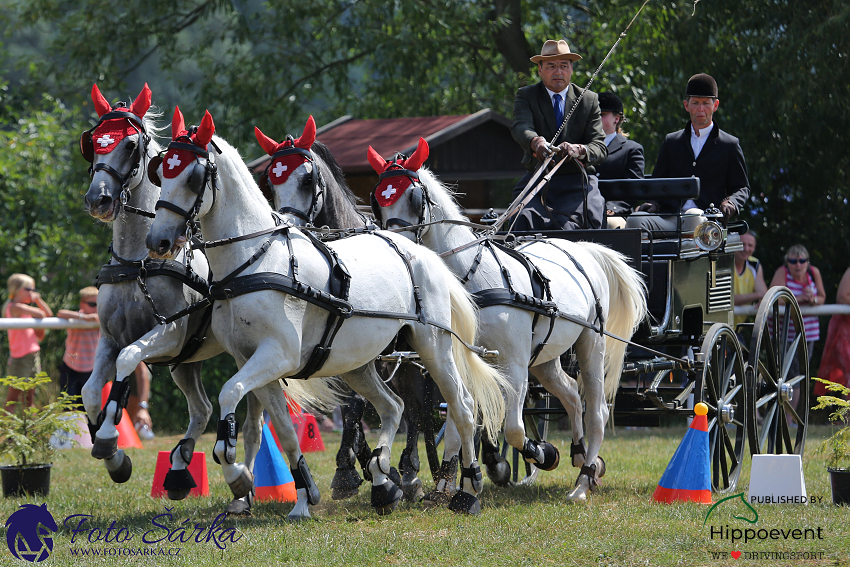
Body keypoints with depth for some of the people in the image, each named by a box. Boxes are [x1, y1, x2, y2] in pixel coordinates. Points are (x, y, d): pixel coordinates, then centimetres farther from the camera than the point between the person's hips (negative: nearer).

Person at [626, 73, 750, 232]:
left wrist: (730, 204, -9)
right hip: (670, 218, 3)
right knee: (635, 221, -30)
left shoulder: (730, 145, 17)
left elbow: (742, 188, 16)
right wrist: (652, 203, 0)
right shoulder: (671, 142, 25)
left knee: (693, 218, -41)